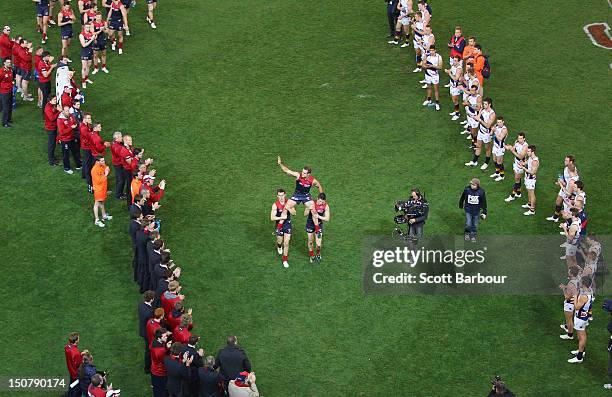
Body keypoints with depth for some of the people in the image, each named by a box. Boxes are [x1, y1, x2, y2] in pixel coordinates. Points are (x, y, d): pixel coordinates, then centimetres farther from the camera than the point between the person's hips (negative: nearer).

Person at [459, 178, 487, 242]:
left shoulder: (481, 191, -17)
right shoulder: (467, 189, -17)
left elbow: (484, 202, -6)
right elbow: (462, 198, 2)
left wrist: (484, 212, -4)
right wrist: (461, 205, 15)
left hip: (476, 210, 0)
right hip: (468, 210, 0)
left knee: (475, 224, 11)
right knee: (468, 224, -2)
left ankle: (473, 236, 33)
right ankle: (467, 234, 27)